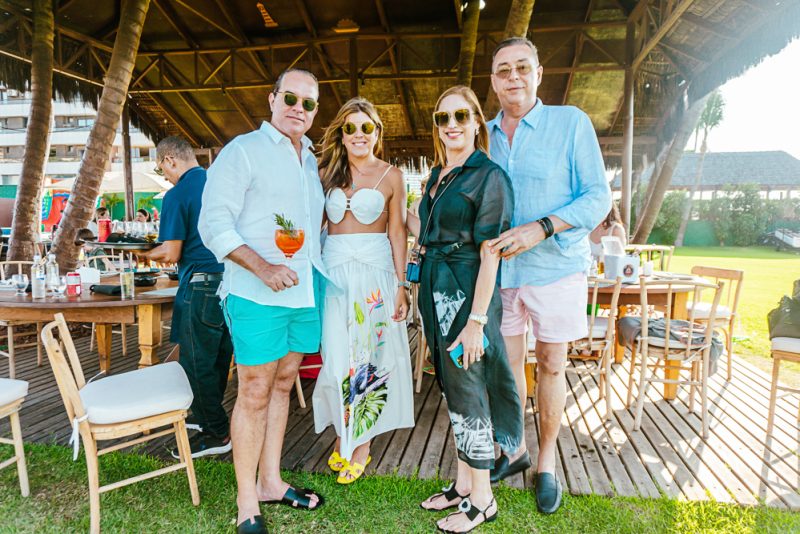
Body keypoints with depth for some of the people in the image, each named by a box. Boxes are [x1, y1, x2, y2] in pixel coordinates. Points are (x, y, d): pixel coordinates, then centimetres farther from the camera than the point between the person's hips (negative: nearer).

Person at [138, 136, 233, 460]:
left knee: (197, 362, 2)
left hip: (202, 284, -8)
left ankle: (217, 434, 10)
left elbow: (171, 254, -12)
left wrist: (145, 255, 9)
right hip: (230, 279, 8)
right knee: (218, 356, 17)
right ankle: (206, 415, 34)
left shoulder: (177, 195, -10)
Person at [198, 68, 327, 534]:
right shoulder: (243, 151, -4)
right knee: (255, 393, -1)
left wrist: (318, 274, 13)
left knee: (283, 385, 14)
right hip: (257, 295, -6)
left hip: (307, 293, 7)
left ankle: (271, 480, 29)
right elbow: (214, 223, -11)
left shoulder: (314, 161, 16)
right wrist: (263, 268, -21)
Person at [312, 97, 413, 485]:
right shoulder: (327, 173, 9)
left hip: (375, 271, -2)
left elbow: (397, 233, 1)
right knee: (336, 355, 3)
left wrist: (401, 285, -4)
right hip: (334, 271, 2)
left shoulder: (391, 176, 2)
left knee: (368, 354, 4)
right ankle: (344, 434, 24)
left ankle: (361, 445, 18)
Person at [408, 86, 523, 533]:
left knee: (467, 395, 1)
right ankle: (463, 485, 34)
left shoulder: (488, 176, -12)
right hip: (437, 293, 9)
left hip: (467, 294, -8)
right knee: (453, 390, 17)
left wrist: (476, 320, -20)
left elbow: (489, 253, -17)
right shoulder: (438, 175, 13)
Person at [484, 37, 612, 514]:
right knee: (506, 364, 10)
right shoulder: (485, 135, 8)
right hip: (498, 267, 4)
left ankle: (547, 463, 25)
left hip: (555, 265, -3)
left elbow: (598, 196, -8)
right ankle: (511, 450, 29)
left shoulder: (571, 122, -4)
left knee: (551, 365, 7)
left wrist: (542, 228, -21)